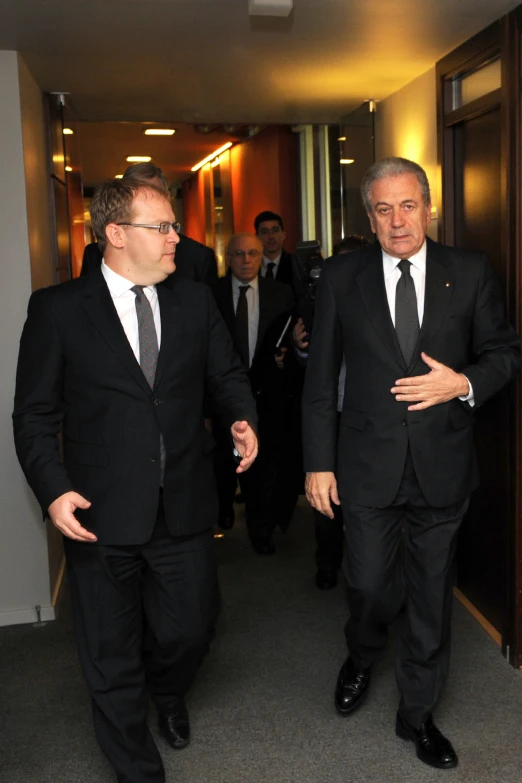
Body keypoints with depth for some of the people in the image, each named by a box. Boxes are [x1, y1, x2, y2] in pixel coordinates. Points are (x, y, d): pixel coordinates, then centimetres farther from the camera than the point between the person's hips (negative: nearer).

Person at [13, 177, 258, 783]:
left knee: (191, 630, 15)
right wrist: (53, 489, -14)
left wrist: (242, 417, -8)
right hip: (100, 515, -2)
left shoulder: (195, 301, 5)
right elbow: (35, 414, -3)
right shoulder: (57, 308, -5)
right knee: (111, 660, 12)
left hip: (184, 509, 3)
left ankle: (166, 692, 53)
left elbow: (227, 376, 13)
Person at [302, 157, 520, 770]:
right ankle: (362, 657, 45)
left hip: (443, 464, 1)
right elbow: (320, 378, 0)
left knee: (432, 593, 13)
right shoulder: (341, 278, -1)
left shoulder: (471, 272, 0)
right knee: (369, 585, 9)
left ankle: (417, 713, 34)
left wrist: (465, 384, -15)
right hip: (369, 463, -1)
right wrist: (319, 463, -2)